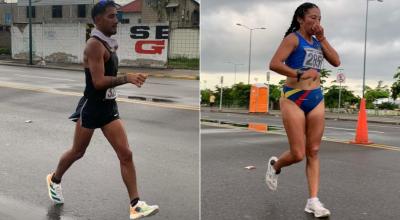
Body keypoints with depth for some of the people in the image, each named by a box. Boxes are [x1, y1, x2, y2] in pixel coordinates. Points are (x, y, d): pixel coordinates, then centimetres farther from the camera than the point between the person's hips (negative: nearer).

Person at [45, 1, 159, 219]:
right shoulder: (94, 44, -18)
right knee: (77, 152, 13)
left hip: (109, 107, 7)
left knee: (126, 154, -2)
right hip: (91, 107, -7)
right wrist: (126, 78, -31)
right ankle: (54, 180, 43)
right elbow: (98, 82, -26)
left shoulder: (109, 43, 10)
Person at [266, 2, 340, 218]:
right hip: (294, 98, -6)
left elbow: (336, 62, 4)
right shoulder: (293, 38, -7)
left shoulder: (317, 41, 14)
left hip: (316, 99, 6)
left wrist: (322, 38, 1)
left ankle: (313, 201, 8)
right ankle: (274, 165, 29)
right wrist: (299, 74, -25)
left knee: (313, 152, 4)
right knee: (298, 154, -5)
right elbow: (274, 64, -19)